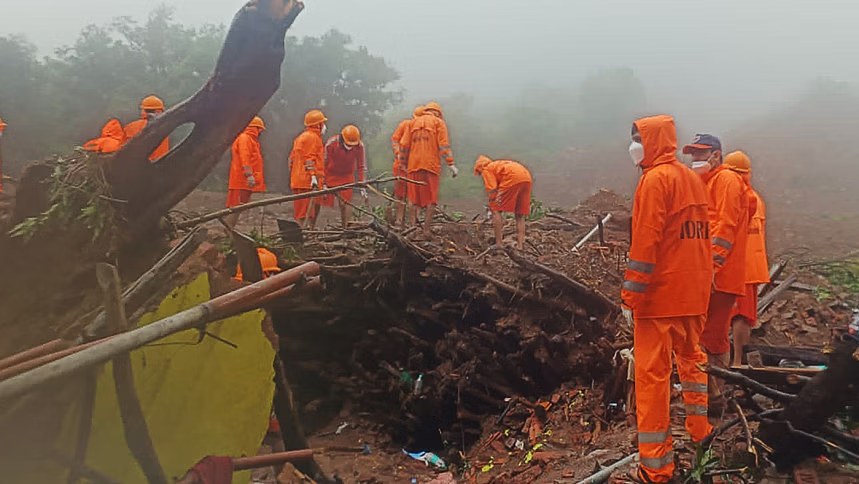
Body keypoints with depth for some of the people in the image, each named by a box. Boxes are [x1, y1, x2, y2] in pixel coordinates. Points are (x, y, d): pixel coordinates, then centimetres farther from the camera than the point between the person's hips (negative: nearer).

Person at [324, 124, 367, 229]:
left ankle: (345, 228, 3)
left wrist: (362, 187, -13)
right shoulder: (331, 144, -25)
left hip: (347, 176, 1)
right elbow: (324, 163, -17)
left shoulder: (359, 146, -19)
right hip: (331, 175, -1)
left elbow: (362, 167, -11)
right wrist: (323, 184, -16)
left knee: (346, 203, -5)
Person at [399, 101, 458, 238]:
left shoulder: (414, 122, 17)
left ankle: (412, 226, 10)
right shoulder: (438, 122, 6)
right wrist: (451, 164, -8)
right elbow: (444, 145, -6)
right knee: (431, 200, 2)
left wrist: (403, 164, 18)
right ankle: (426, 230, -3)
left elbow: (403, 145, 11)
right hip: (431, 165, -3)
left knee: (414, 198, 12)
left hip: (414, 165, 3)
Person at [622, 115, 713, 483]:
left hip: (660, 292, -8)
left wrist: (630, 296, -17)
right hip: (694, 291, 9)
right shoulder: (692, 179, 12)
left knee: (652, 373, -3)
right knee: (691, 356, 24)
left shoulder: (655, 179, -13)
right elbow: (700, 235, 16)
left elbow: (645, 243, -19)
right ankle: (700, 431, 39)